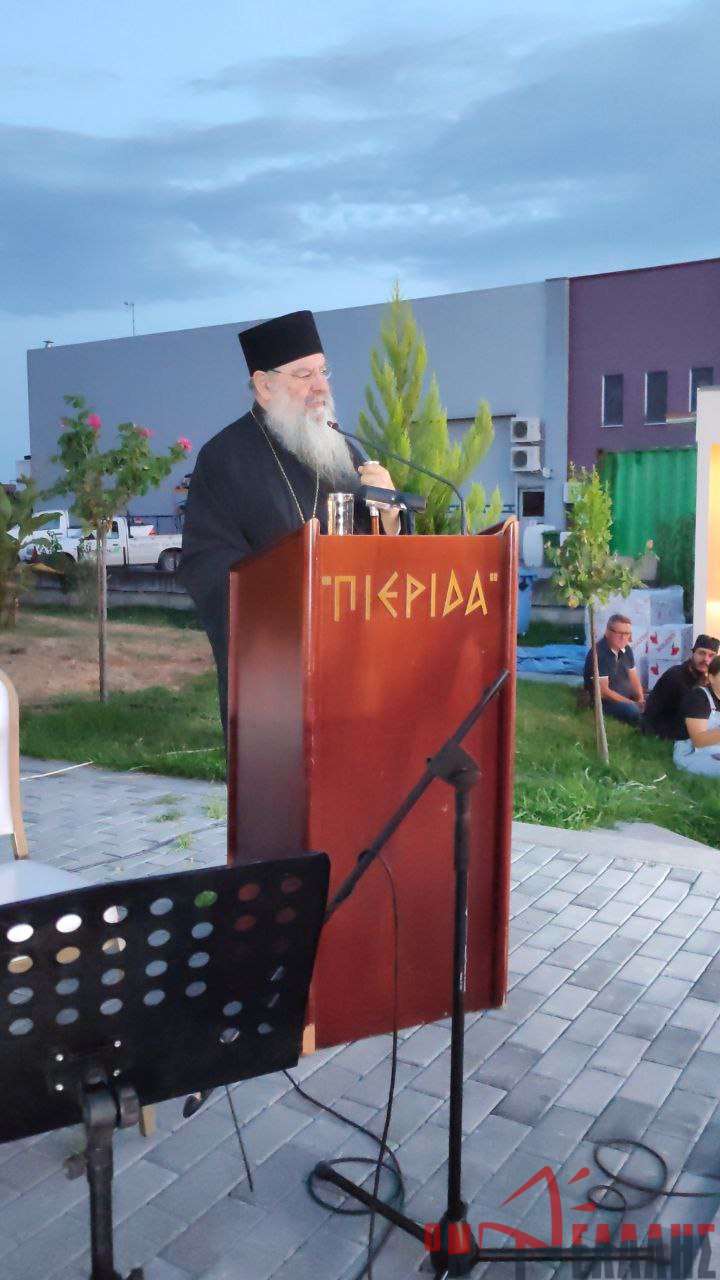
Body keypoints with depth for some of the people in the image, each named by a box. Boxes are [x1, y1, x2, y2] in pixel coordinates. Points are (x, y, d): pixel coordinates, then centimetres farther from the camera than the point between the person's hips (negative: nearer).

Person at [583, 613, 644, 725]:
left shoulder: (626, 649, 4)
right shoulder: (598, 653, -22)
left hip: (626, 695, 8)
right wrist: (632, 703, -21)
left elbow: (634, 678, 9)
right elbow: (603, 691, -23)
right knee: (633, 711, -32)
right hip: (605, 699, -8)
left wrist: (641, 699, -10)